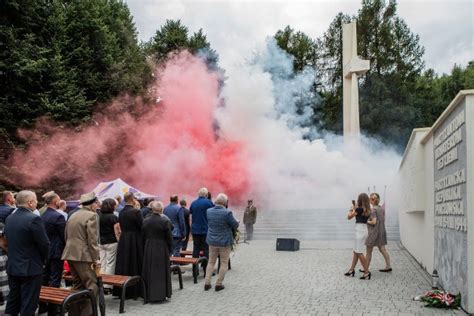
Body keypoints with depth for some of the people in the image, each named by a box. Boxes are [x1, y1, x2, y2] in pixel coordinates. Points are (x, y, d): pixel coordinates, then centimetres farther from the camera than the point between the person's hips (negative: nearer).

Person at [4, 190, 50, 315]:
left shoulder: (9, 218, 5)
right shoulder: (34, 219, -19)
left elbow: (7, 239, 11)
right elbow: (44, 243, -17)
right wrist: (43, 259, 2)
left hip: (12, 267, 7)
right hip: (31, 269, -7)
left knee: (12, 302, 18)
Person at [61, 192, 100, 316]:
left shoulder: (73, 215, 16)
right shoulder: (92, 215, -11)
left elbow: (67, 237, 20)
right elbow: (92, 240, -16)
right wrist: (95, 259, -12)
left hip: (70, 254, 9)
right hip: (83, 256, -9)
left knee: (77, 286, 16)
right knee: (92, 287, -4)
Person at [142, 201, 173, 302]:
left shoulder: (146, 221, -1)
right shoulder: (164, 221, -15)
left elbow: (143, 236, 6)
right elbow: (169, 237, -9)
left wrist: (146, 248, 15)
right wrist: (170, 249, 4)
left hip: (148, 249, 4)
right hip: (161, 249, -4)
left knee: (149, 271, 13)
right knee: (161, 271, 6)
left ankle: (149, 294, 19)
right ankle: (161, 294, 9)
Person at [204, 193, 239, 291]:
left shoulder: (209, 211, -4)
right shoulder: (227, 213, -20)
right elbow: (235, 225, -10)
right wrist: (237, 222, 13)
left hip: (212, 241, 5)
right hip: (224, 241, -5)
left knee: (211, 262, 17)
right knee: (224, 263, 10)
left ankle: (207, 283, 15)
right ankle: (219, 284, 12)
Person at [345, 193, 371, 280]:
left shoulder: (359, 209, -15)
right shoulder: (367, 210, 9)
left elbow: (349, 217, -5)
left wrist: (352, 208, 8)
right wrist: (355, 208, 10)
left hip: (360, 231, -9)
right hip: (363, 230, 9)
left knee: (359, 253, -4)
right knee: (355, 251, 14)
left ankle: (367, 273, -4)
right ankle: (351, 270, 21)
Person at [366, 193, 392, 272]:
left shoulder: (373, 210, -18)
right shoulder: (382, 208, 6)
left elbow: (374, 222, -22)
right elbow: (383, 219, 13)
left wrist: (367, 221, -7)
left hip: (374, 232, -8)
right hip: (382, 231, 8)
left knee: (369, 251, 4)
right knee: (382, 249, 13)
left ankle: (366, 268, 11)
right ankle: (388, 266, 13)